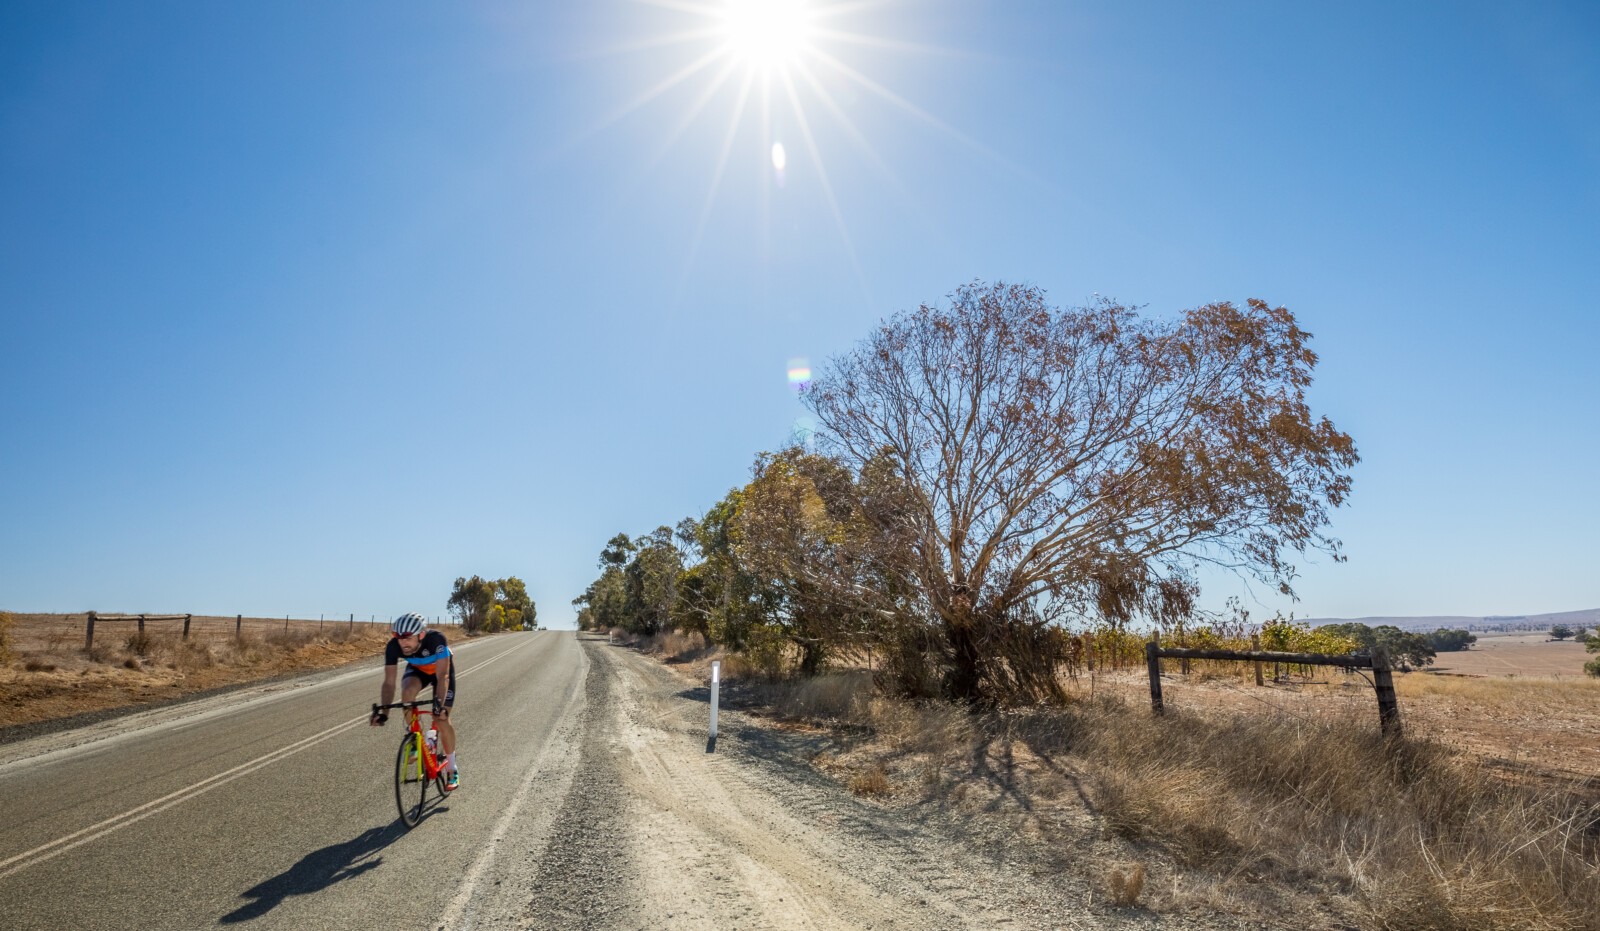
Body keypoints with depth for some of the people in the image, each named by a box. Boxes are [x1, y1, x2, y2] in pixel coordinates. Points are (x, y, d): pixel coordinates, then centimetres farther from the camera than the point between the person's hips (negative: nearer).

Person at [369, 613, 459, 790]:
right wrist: (383, 712, -42)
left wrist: (439, 704, -54)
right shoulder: (393, 646, -32)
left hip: (441, 670, -3)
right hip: (416, 669, 3)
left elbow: (442, 677, -42)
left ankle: (452, 769, 8)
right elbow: (389, 682, -30)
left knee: (442, 719, -11)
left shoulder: (436, 639, -41)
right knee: (408, 690, -32)